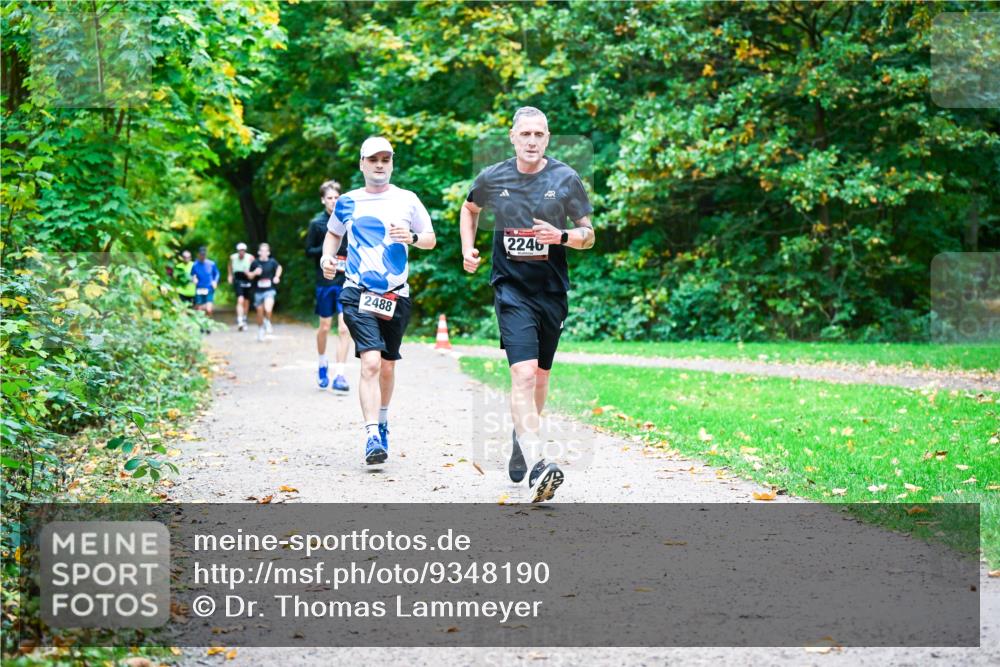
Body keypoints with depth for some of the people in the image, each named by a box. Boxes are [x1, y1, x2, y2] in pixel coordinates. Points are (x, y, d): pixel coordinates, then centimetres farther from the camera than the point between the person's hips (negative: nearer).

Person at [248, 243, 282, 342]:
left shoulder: (272, 262, -3)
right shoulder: (255, 263, -2)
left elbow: (279, 267, 18)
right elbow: (250, 276, 8)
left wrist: (277, 276, 1)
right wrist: (255, 273, -13)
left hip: (269, 290, -2)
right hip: (258, 291, 2)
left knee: (268, 309, -24)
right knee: (260, 313, 11)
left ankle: (267, 322, 9)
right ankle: (260, 330, 35)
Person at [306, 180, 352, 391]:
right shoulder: (317, 223, 2)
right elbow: (308, 251, 3)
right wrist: (326, 249, -13)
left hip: (346, 282, 0)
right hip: (325, 282, 0)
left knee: (344, 328, -9)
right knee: (324, 328, 9)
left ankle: (339, 374, -7)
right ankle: (323, 365, 33)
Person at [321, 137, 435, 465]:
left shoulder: (407, 200, 6)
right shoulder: (347, 202, 7)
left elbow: (431, 240, 10)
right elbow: (333, 233, 25)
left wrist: (412, 237, -11)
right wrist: (327, 255, 5)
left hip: (396, 296, 2)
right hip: (358, 293, -2)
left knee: (387, 366, 12)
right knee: (371, 361, -18)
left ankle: (382, 422, 37)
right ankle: (372, 436, -21)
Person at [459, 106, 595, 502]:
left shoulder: (566, 179, -1)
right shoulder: (492, 178, 1)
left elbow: (588, 235, 4)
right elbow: (470, 209, 23)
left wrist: (561, 236, -16)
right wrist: (468, 249, 9)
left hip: (552, 291, 2)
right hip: (511, 288, -2)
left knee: (540, 375, 15)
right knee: (523, 373, -19)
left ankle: (522, 437, 43)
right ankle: (537, 469, -30)